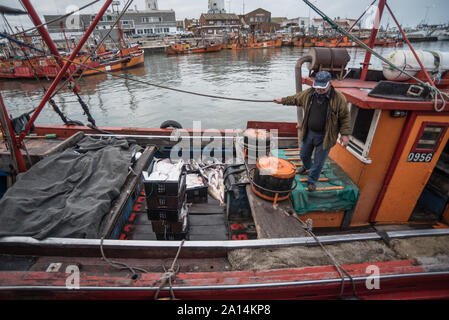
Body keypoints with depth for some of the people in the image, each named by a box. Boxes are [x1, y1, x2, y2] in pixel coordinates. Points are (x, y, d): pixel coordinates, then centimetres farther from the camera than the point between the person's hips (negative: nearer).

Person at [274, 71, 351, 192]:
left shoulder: (338, 98, -15)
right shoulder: (308, 93, -4)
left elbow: (345, 117, -8)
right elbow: (295, 99, 15)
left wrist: (345, 134, -11)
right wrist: (282, 100, 23)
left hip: (325, 136, -4)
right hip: (309, 133, 4)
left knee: (318, 162, 8)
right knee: (304, 155, 22)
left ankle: (312, 180, 30)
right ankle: (307, 167, 56)